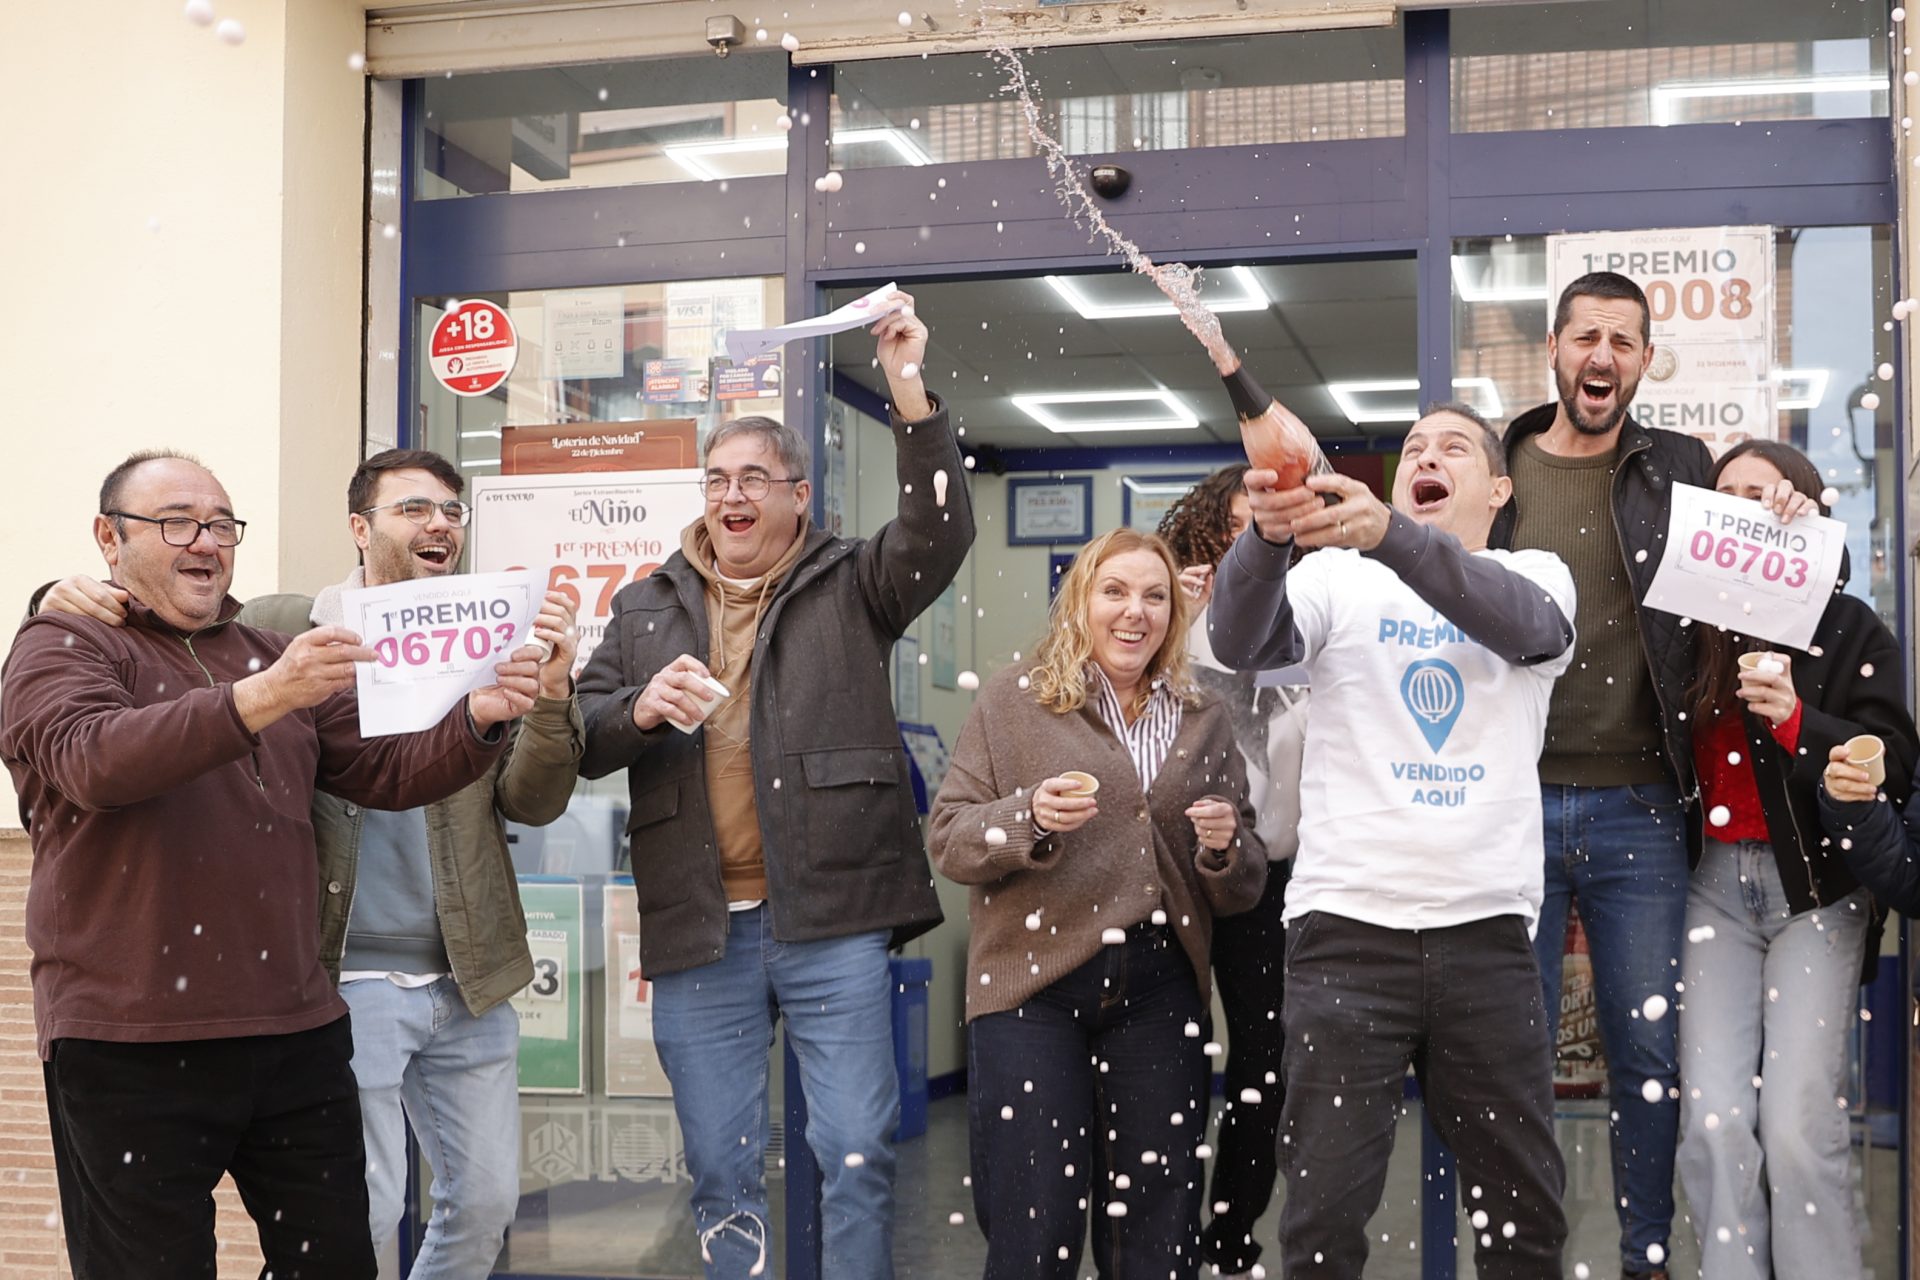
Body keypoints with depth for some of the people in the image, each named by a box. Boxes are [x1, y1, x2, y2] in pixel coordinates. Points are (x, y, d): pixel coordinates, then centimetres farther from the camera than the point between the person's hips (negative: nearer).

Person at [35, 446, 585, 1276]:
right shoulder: (277, 630, -2)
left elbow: (533, 803, 0)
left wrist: (552, 692, -18)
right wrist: (73, 603, -17)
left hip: (468, 982, 4)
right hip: (346, 980, -4)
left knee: (487, 1202, 12)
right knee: (363, 1211, -3)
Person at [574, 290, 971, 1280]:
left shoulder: (849, 587, 7)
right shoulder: (647, 608, 15)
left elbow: (939, 534, -12)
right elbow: (580, 742, 12)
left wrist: (910, 390, -22)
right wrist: (640, 710, -10)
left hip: (831, 920, -3)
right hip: (696, 935, 3)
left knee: (858, 1155, -1)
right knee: (722, 1172, 10)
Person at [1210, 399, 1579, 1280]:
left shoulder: (1538, 577, 8)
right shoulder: (1339, 579, 7)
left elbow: (1522, 623, -16)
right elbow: (1243, 643, -13)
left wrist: (1389, 532, -33)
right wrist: (1269, 533, -34)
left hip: (1487, 929, 1)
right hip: (1347, 924, -1)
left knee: (1523, 1206, 10)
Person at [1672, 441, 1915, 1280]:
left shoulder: (1851, 630, 1)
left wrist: (1794, 719, -18)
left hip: (1815, 884, -2)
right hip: (1714, 879, 2)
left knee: (1798, 1127, -10)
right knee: (1713, 1121, -7)